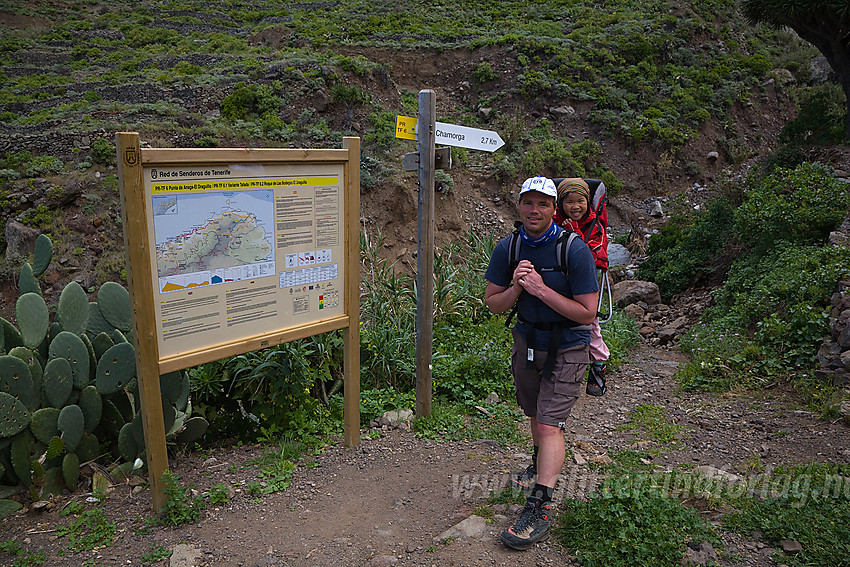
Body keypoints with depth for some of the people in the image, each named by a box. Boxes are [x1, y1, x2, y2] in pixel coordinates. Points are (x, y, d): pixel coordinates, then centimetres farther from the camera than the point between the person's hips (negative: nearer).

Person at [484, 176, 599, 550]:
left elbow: (587, 312, -19)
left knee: (549, 424, -12)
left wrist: (541, 289, -28)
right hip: (527, 341, 5)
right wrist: (516, 287, -23)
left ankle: (539, 507, -8)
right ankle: (543, 463, 47)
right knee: (535, 415, 20)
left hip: (567, 348, -4)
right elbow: (493, 304, -3)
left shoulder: (575, 250, -19)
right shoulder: (507, 248, -7)